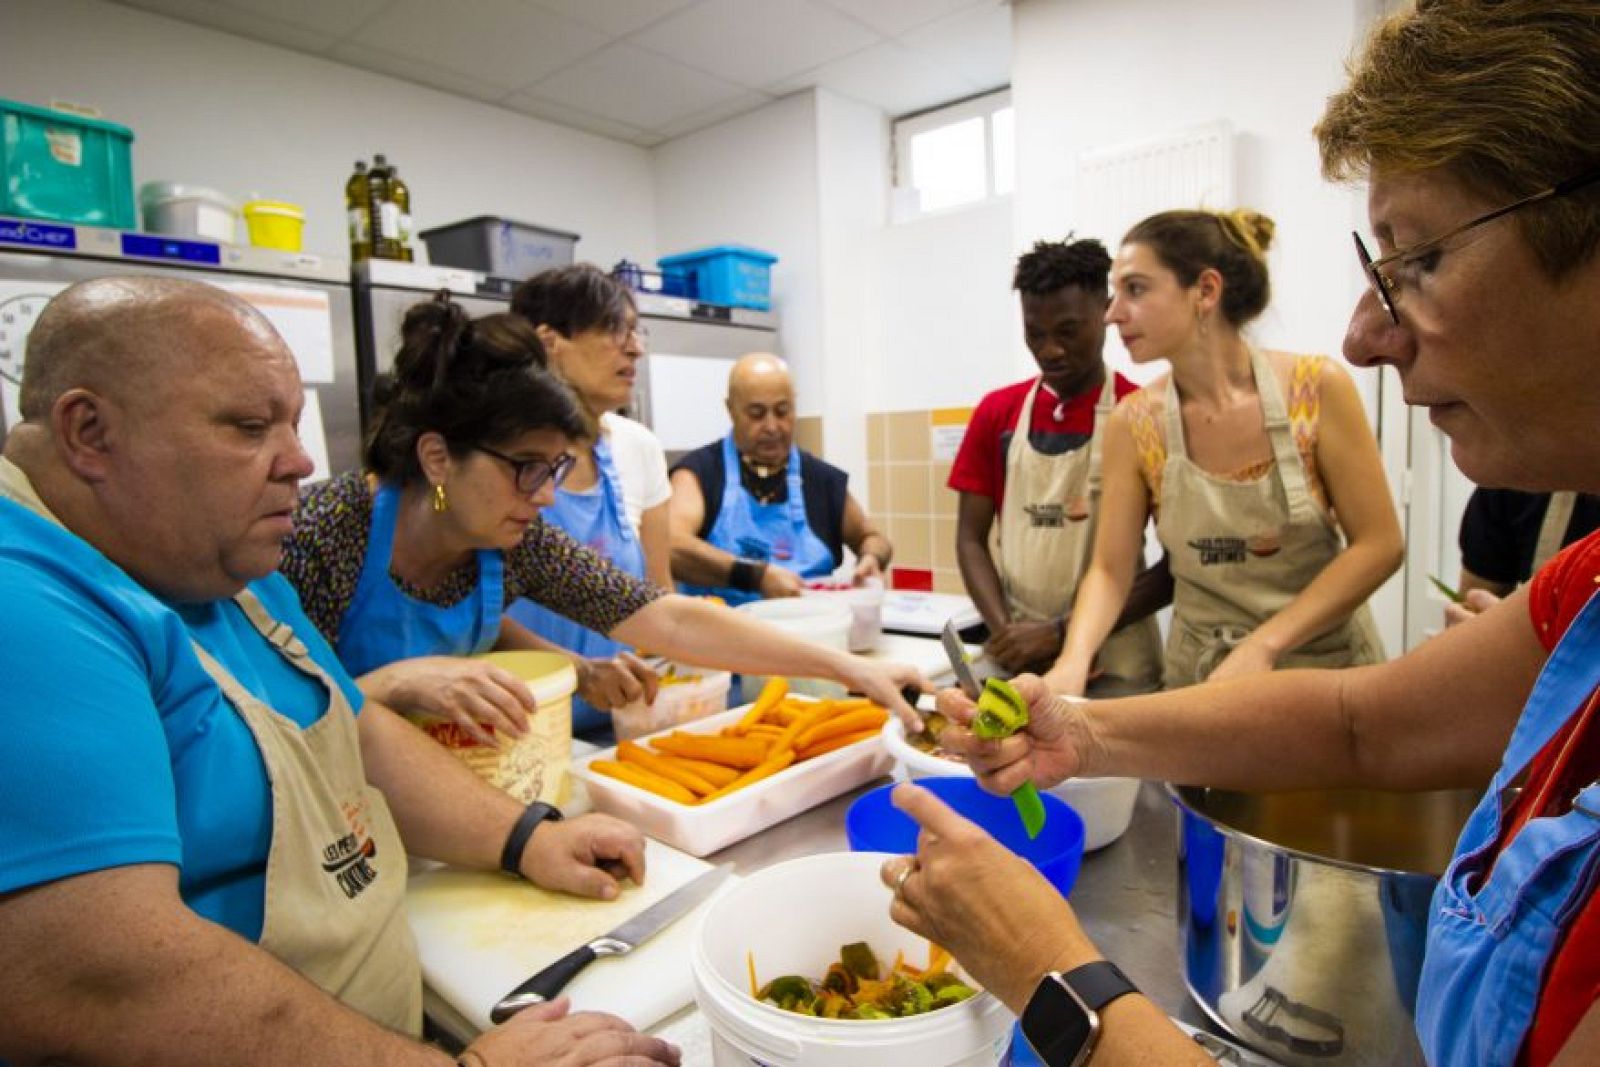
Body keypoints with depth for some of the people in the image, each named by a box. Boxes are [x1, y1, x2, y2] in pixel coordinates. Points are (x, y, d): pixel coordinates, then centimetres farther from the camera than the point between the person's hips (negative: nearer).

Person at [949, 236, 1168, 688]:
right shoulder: (996, 412, 6)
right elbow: (971, 538, 6)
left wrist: (1064, 633, -13)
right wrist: (1005, 631, -10)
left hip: (1114, 662, -2)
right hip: (1013, 654, 3)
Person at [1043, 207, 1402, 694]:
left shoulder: (1317, 389, -13)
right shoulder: (1133, 425, -10)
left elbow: (1379, 544, -11)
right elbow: (1109, 569, -8)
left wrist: (1262, 645, -21)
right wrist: (1073, 660, -26)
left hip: (1326, 662, 0)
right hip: (1200, 675, 1)